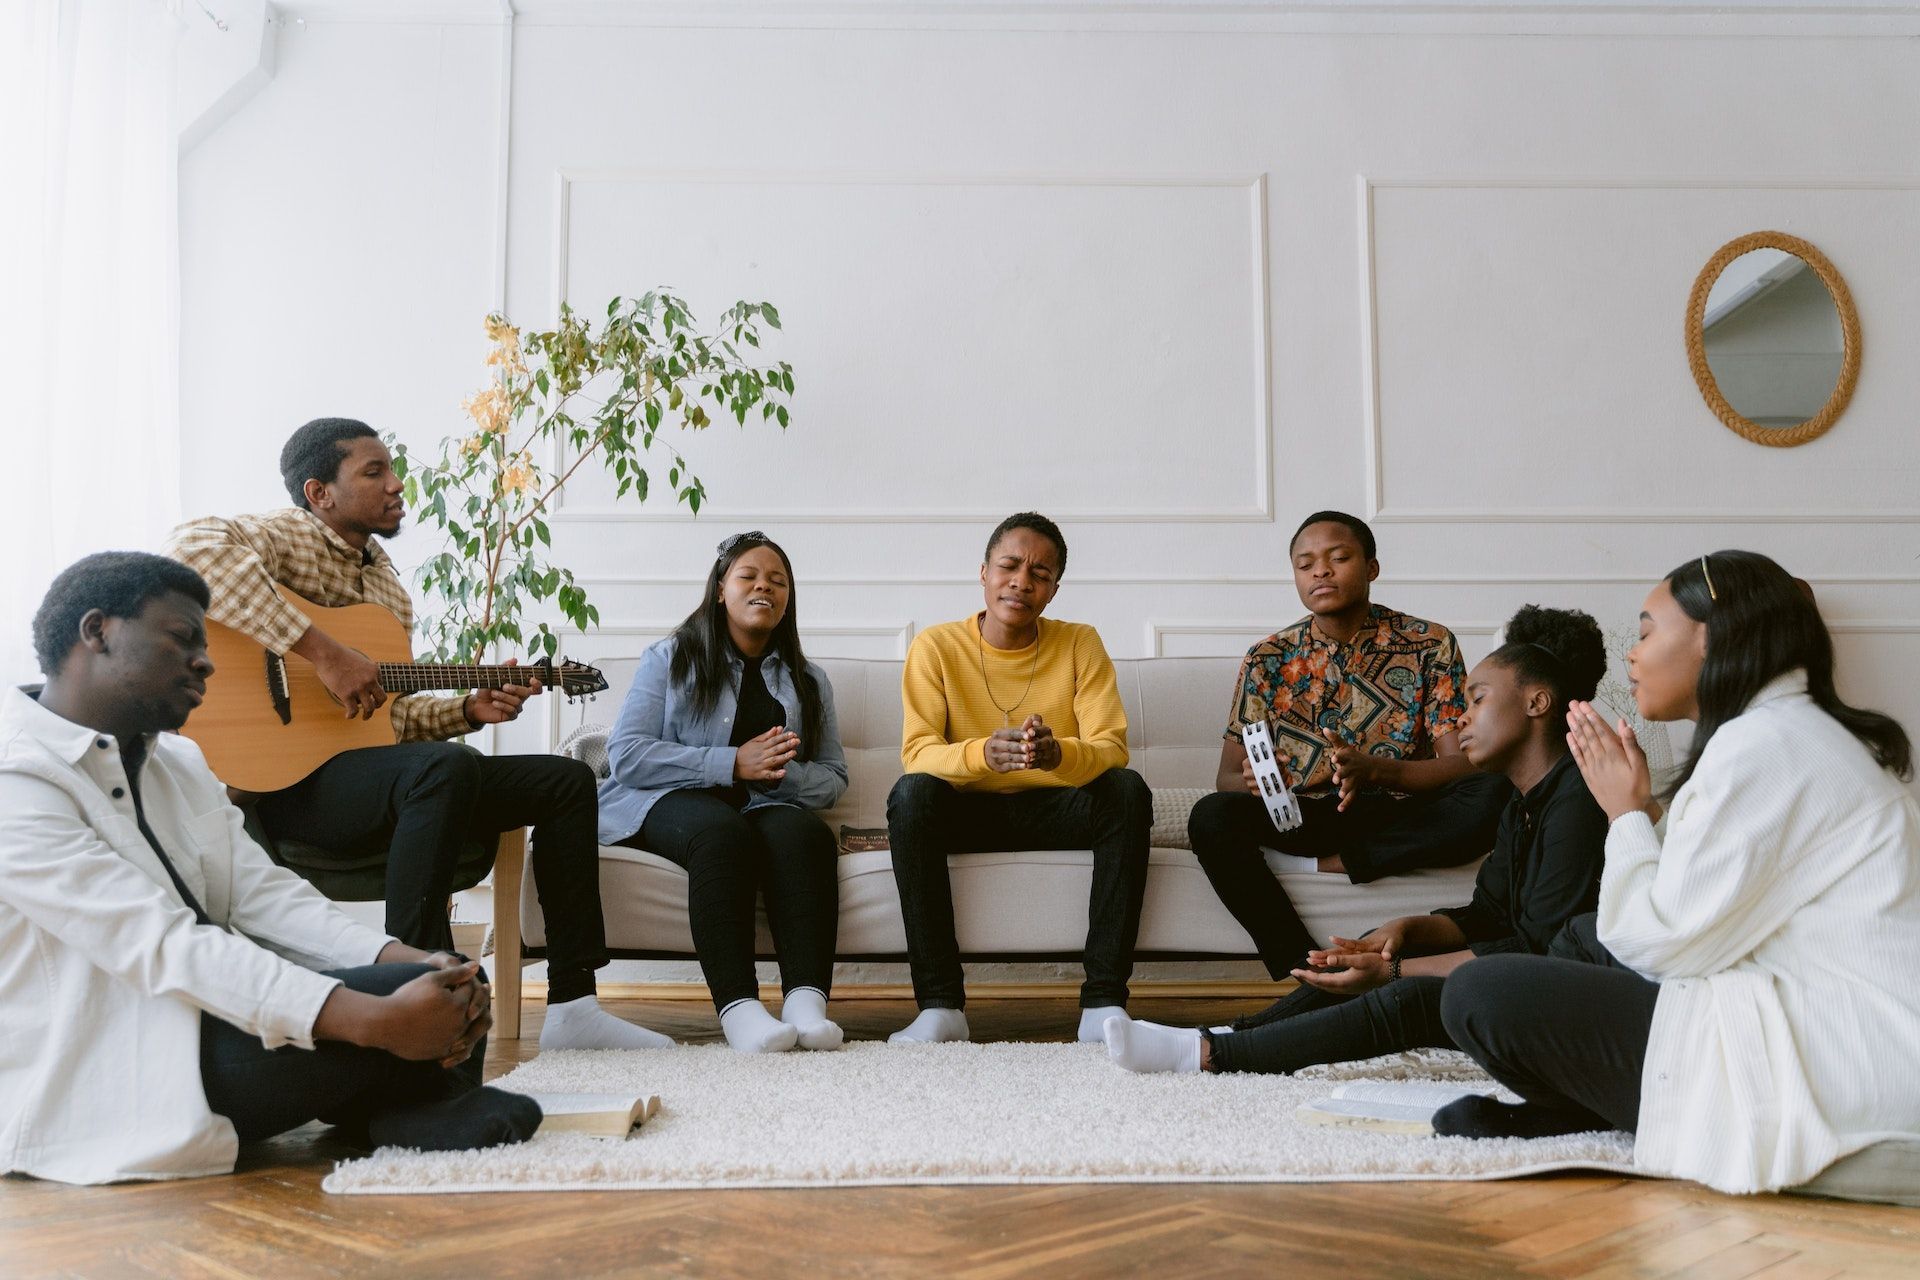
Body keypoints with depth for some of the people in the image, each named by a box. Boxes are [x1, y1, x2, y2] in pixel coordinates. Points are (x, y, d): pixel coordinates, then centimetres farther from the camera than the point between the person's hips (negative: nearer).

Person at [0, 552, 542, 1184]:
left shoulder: (175, 761, 13)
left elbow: (263, 895, 3)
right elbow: (161, 945, -26)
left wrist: (410, 964, -15)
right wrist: (376, 1020, -34)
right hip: (91, 1086, -9)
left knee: (455, 979, -7)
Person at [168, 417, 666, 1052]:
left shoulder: (384, 579, 21)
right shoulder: (288, 536, -6)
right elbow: (194, 548, -31)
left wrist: (471, 708, 7)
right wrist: (322, 651, -32)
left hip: (377, 772, 9)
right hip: (294, 780, -9)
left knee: (568, 781, 4)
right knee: (446, 767, -38)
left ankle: (571, 1005, 1)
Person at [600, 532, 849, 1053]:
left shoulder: (809, 682, 20)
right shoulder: (670, 659, 10)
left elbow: (834, 778, 12)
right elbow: (625, 754, -4)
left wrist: (780, 774, -13)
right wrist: (734, 764, -14)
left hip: (766, 808, 3)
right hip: (665, 803, -3)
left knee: (805, 833, -31)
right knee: (723, 832, -37)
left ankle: (807, 1001, -45)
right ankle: (738, 1007, -46)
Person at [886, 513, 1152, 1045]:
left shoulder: (1080, 644, -3)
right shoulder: (936, 646, -6)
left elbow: (1111, 749, -13)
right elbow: (917, 752, -16)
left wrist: (1058, 754, -38)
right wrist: (983, 753, -39)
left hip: (1052, 809, 1)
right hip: (968, 810, -1)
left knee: (1128, 791, -27)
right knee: (911, 792, -32)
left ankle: (1103, 1002, -28)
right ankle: (940, 1005, -30)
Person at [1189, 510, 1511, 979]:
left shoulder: (1430, 645, 0)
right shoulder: (1268, 660, 4)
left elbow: (1462, 763, -9)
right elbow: (1227, 777, 2)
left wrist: (1373, 769, -29)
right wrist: (1252, 782, -25)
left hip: (1402, 817, 0)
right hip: (1304, 817, 1)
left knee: (1493, 795, -30)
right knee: (1211, 818, -30)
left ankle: (1327, 865, -21)